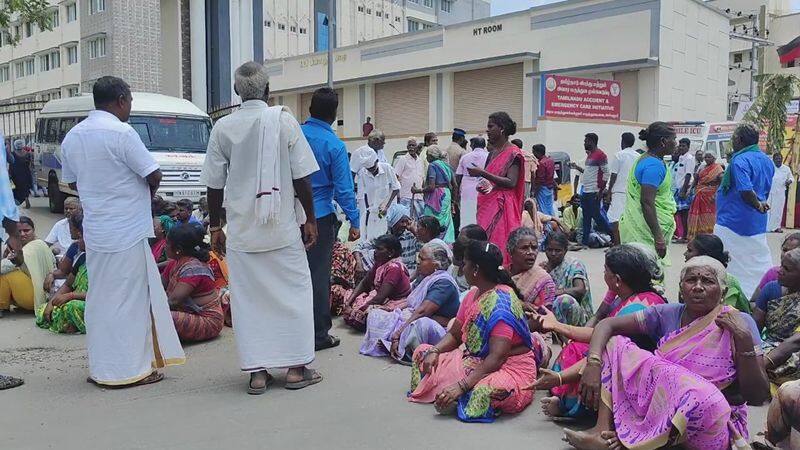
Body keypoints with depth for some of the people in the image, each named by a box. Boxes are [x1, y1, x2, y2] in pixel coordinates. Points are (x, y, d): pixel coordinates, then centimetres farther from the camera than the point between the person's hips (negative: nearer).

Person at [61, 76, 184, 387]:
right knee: (130, 299, 2)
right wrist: (146, 193, 6)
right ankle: (129, 368, 9)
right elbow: (153, 176, -15)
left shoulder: (72, 136, 9)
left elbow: (72, 182, 18)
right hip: (127, 231, -7)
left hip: (94, 230, 7)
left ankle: (101, 367, 22)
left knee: (100, 299, 14)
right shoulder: (122, 133, -15)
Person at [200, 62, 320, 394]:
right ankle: (296, 368, 13)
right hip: (282, 227, -2)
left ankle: (257, 372, 12)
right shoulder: (283, 120, -5)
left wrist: (215, 226, 13)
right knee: (293, 291, 9)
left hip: (241, 229, 2)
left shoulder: (222, 127, 1)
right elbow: (301, 177, -5)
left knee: (247, 298, 8)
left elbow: (215, 184, 4)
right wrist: (310, 219, 4)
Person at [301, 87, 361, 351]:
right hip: (320, 217, -4)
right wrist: (354, 222, -4)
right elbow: (344, 188, -11)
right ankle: (319, 334, 12)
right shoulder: (335, 145, -12)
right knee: (319, 275, 4)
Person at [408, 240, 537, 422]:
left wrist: (461, 386, -32)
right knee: (422, 352, 5)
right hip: (475, 361, 9)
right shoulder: (473, 294, 5)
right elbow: (454, 335, 12)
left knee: (486, 391, -43)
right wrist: (434, 351, -9)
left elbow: (496, 358, -28)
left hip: (509, 368, -9)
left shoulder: (502, 302, -22)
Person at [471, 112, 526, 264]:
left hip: (502, 207, -8)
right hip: (487, 205, 8)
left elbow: (511, 183, -17)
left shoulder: (513, 153, -7)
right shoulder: (493, 153, 17)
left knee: (499, 246, -11)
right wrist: (482, 186, 5)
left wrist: (483, 173, -19)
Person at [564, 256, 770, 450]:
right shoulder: (667, 314, 1)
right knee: (614, 343, -3)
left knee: (701, 397, -38)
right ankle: (603, 431, -19)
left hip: (715, 423, -4)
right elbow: (607, 325, -1)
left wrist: (745, 339, -24)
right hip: (660, 407, 4)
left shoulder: (740, 324, -9)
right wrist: (593, 363, -19)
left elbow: (758, 396, -13)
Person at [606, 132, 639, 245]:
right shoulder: (638, 156, 9)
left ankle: (617, 245, -9)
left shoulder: (619, 155, -6)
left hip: (620, 192, -6)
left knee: (615, 219, -5)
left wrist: (609, 192, -1)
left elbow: (613, 176, -7)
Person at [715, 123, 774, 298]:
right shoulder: (767, 160, 10)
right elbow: (765, 189, 18)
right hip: (757, 225, 8)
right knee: (758, 263, 14)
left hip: (731, 223, -8)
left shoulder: (740, 161, -18)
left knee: (725, 264, 1)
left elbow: (746, 192, -24)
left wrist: (758, 205, -10)